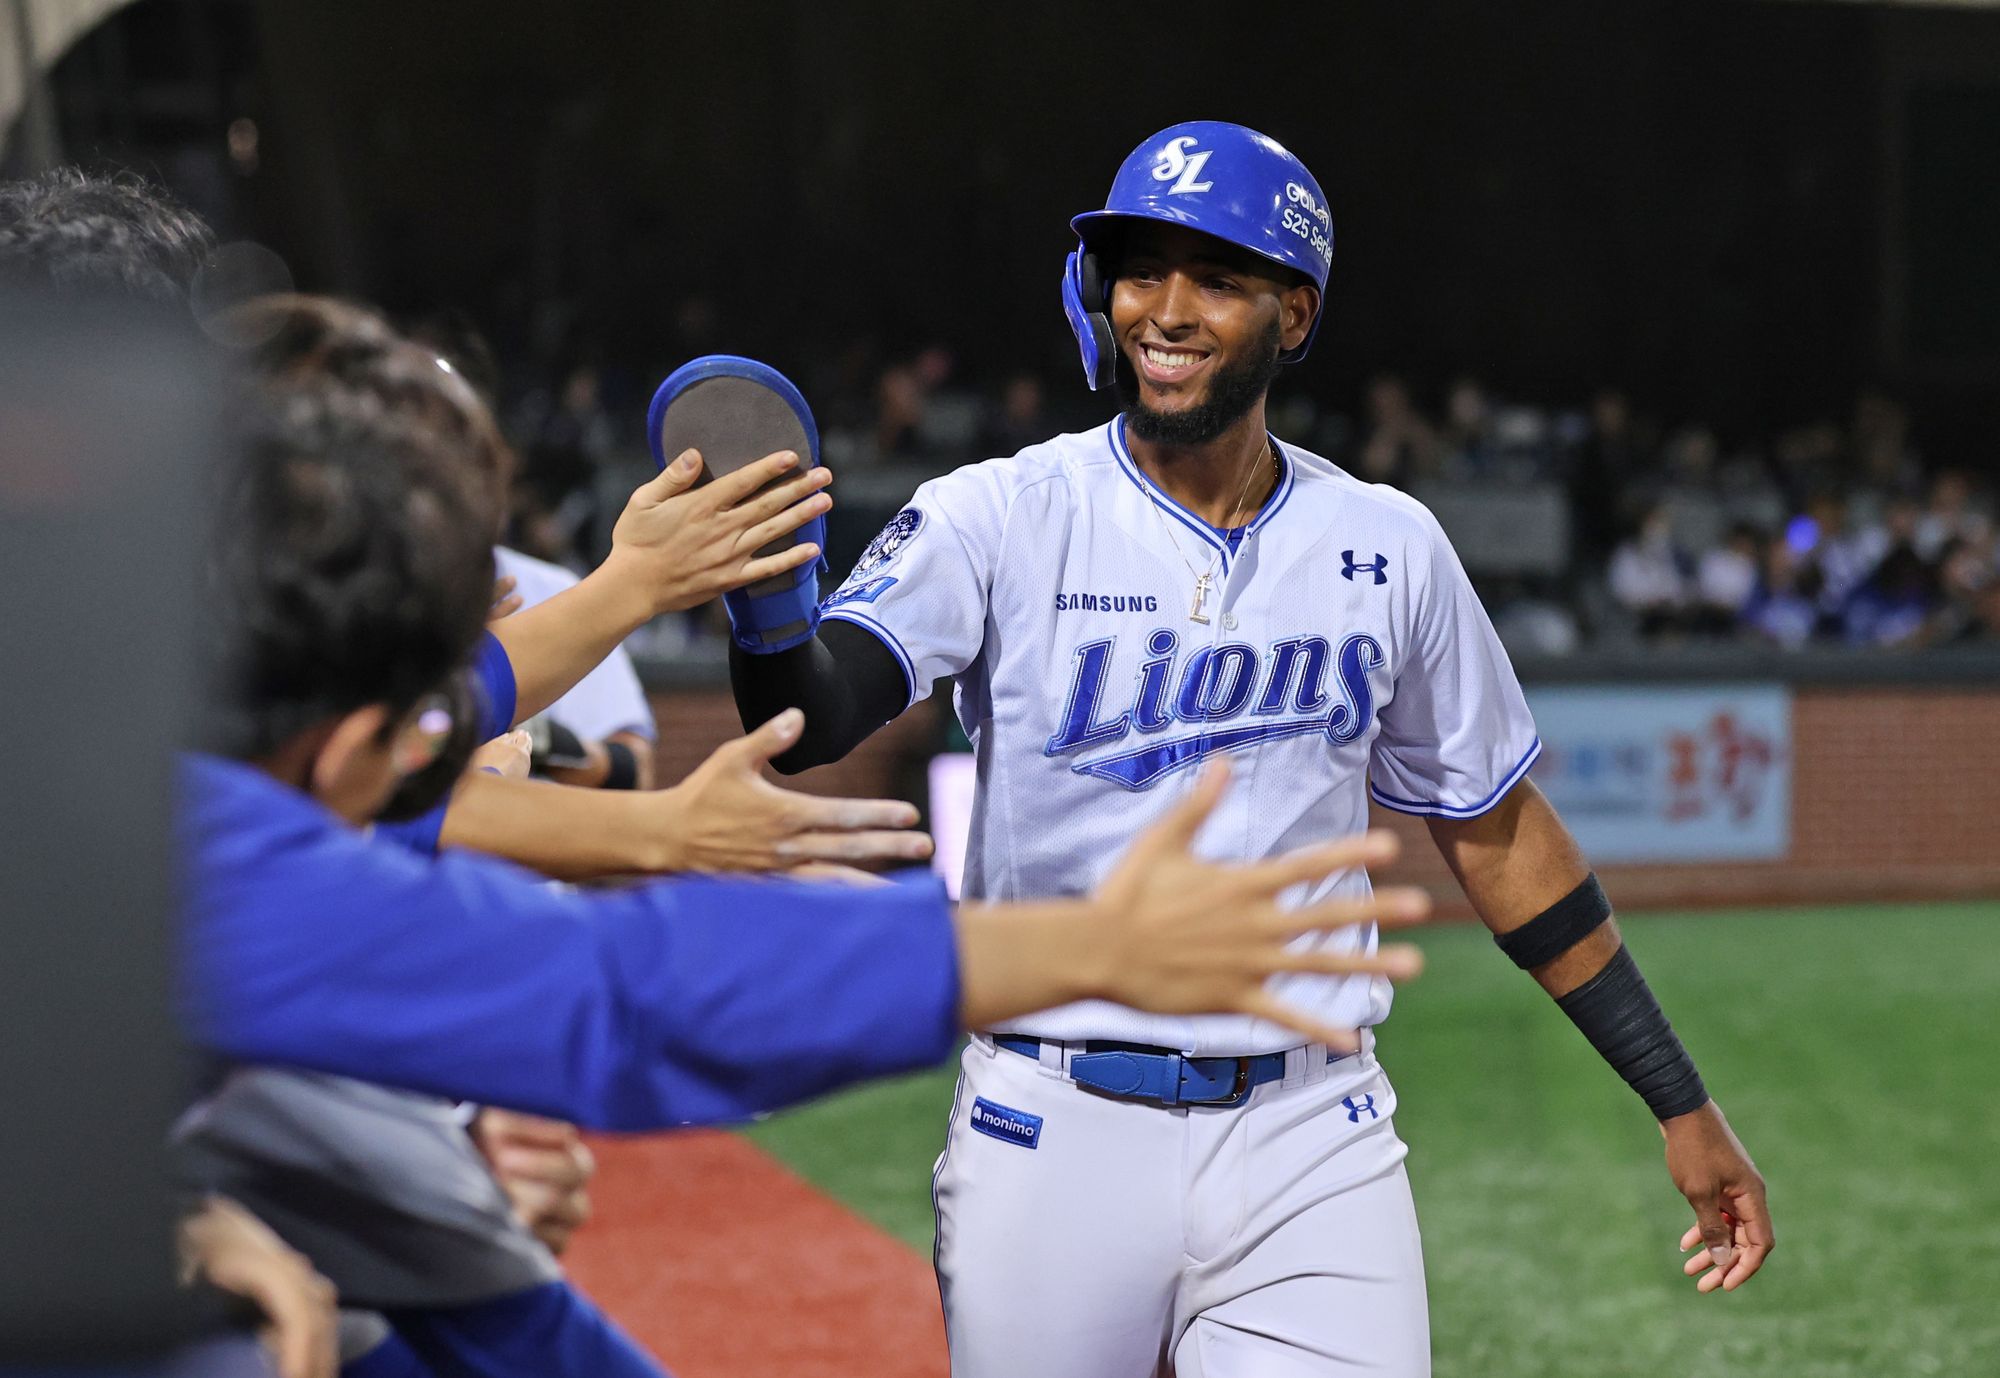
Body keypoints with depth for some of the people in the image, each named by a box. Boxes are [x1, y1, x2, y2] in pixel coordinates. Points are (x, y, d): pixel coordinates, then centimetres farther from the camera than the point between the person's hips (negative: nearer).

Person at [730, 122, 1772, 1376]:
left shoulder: (1389, 548, 4)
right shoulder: (1003, 516, -5)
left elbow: (1495, 834, 13)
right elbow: (807, 721, -20)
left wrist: (1681, 1105, 12)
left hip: (1311, 1137, 2)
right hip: (1054, 1129, -1)